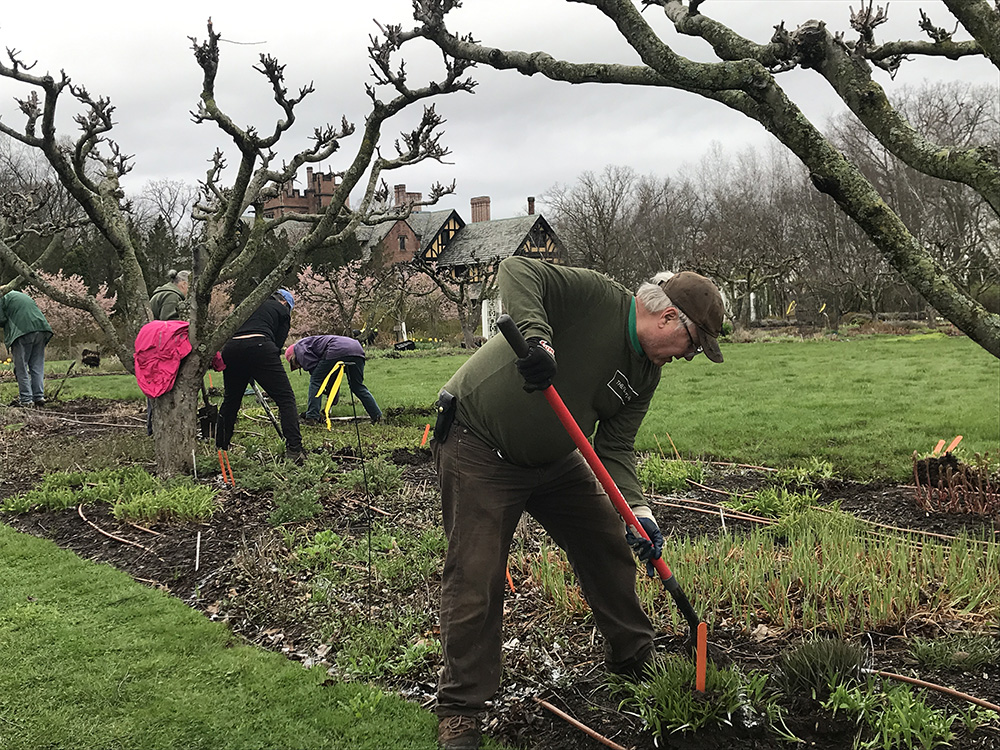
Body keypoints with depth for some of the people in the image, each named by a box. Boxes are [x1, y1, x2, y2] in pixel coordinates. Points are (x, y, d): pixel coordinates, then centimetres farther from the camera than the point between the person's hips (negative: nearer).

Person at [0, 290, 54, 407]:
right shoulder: (26, 297, 29)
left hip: (22, 332, -6)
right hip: (41, 330, 6)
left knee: (21, 368, -1)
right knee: (37, 366, 9)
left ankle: (26, 399, -5)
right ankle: (39, 396, 4)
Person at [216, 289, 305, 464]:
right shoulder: (282, 310, 21)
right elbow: (278, 343, 13)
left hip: (230, 348, 6)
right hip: (258, 347, -5)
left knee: (231, 400, 23)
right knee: (286, 398, -3)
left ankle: (219, 449, 30)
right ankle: (294, 450, -14)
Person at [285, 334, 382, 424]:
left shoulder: (299, 346, 18)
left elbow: (311, 363, -1)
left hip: (338, 351, -9)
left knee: (315, 381, 5)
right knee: (358, 387, 19)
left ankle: (312, 417, 1)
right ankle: (377, 416, 16)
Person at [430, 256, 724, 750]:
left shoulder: (645, 375, 2)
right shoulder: (594, 297, -21)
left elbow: (615, 447, -2)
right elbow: (516, 271, -28)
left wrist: (636, 510, -18)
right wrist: (537, 336, -45)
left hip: (553, 457, 8)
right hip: (478, 446, -8)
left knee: (608, 544, 13)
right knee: (476, 575, -8)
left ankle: (635, 660, 33)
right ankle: (460, 710, 6)